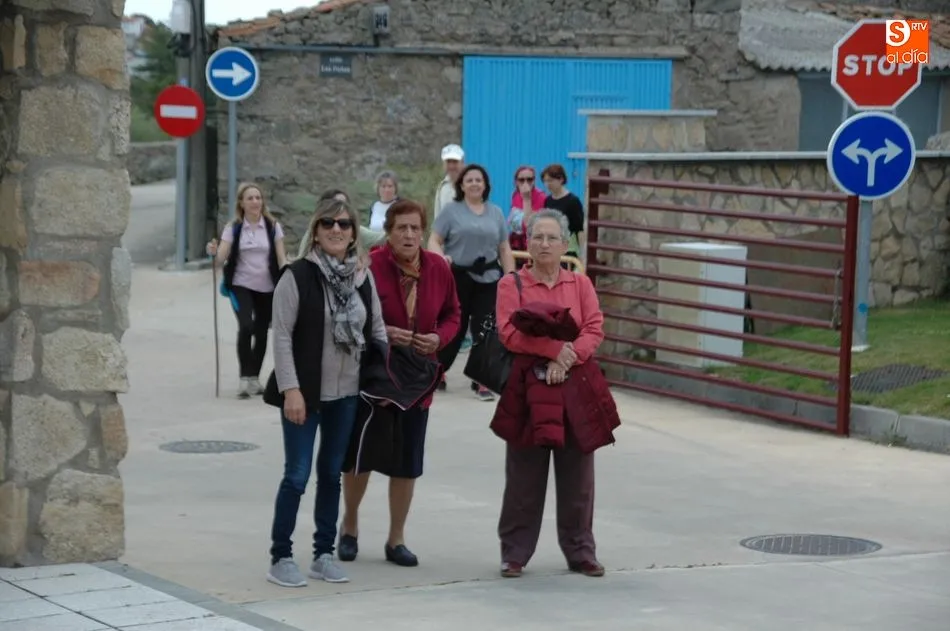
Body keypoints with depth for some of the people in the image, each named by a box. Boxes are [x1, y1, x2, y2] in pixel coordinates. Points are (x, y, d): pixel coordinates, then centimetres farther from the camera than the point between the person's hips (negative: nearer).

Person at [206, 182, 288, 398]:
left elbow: (281, 258, 0)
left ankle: (254, 378, 27)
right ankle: (244, 378, -15)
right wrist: (214, 253, -32)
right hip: (241, 286, -2)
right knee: (246, 327, -20)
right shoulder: (233, 228, -2)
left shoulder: (273, 226, 0)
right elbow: (221, 258, -10)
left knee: (261, 333, 10)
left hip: (267, 288, 2)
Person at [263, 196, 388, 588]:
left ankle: (324, 554, 21)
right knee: (297, 475, -4)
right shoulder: (298, 276, -10)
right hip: (305, 392, -5)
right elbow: (282, 336, -12)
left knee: (332, 473, 12)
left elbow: (377, 330, 13)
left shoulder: (363, 277, 6)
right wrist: (290, 390, -17)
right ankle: (280, 558, 5)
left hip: (346, 393, 5)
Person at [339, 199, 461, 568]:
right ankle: (350, 525, 30)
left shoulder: (439, 269, -1)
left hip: (418, 379, 3)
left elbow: (452, 316, 11)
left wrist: (439, 338, -9)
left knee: (408, 462, 8)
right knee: (360, 455, 7)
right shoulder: (370, 267, -15)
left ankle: (396, 539, 21)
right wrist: (383, 333, -22)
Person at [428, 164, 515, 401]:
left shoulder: (495, 212, 11)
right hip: (458, 277, -2)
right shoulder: (451, 210, 2)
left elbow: (504, 249, 12)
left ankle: (481, 380, 2)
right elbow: (434, 241, -2)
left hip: (488, 279, 2)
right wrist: (441, 256, -24)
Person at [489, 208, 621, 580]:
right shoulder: (511, 284, 3)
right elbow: (509, 334, -8)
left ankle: (580, 552, 15)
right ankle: (515, 553, 11)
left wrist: (567, 360, -15)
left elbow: (595, 331, 0)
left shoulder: (581, 284, 10)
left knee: (577, 476, 5)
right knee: (524, 477, 1)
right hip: (528, 386, -2)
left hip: (576, 386, 2)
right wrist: (555, 348, -16)